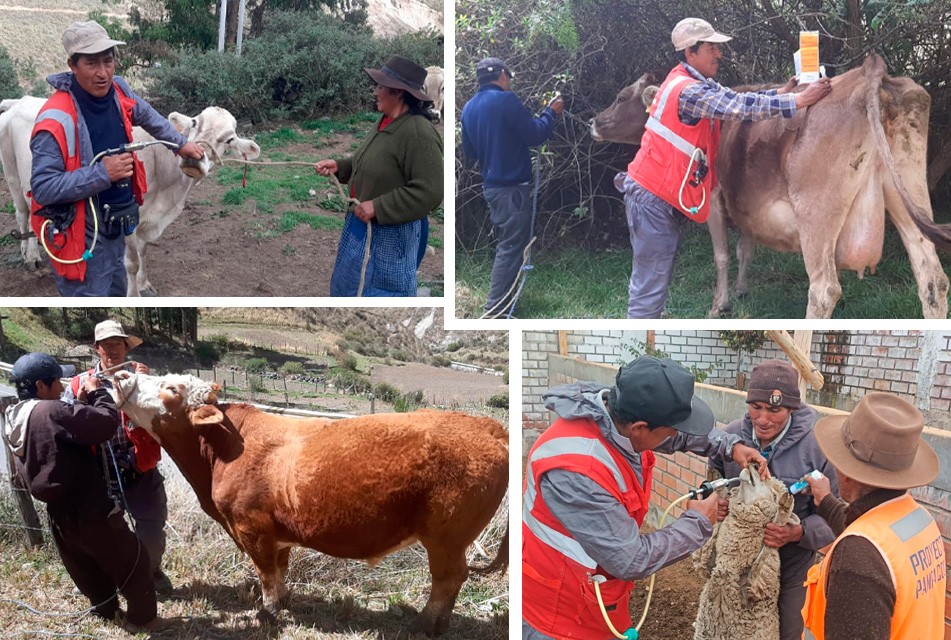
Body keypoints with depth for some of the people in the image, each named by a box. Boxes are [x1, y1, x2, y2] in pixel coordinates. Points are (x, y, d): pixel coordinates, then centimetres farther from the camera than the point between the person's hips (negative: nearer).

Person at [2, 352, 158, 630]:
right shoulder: (50, 412, -25)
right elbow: (107, 423, -25)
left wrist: (82, 402, 8)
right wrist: (97, 393, -9)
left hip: (60, 516, 9)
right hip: (90, 512, -8)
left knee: (88, 569, 30)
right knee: (132, 562, 12)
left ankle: (106, 611, 48)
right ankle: (144, 618, 24)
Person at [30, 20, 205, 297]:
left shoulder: (117, 91, -4)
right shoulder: (56, 120, -28)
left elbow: (147, 116, 20)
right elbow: (43, 188, -28)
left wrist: (181, 143, 28)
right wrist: (102, 173, -31)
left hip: (115, 225, 9)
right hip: (80, 235, -9)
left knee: (115, 292, 27)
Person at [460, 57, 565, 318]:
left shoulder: (469, 107, 9)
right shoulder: (506, 100, -16)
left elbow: (469, 150, 18)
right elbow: (535, 135, -15)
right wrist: (551, 112, 0)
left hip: (491, 186, 9)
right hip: (513, 187, -9)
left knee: (507, 244, 21)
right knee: (512, 248, -4)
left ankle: (500, 304, 27)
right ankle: (495, 311, -5)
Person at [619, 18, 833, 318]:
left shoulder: (698, 83, 13)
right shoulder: (688, 91, -19)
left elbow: (737, 99, 13)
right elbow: (742, 107, -22)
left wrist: (781, 92, 3)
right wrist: (799, 100, -19)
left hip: (664, 195, 10)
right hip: (653, 196, -10)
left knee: (655, 278, 13)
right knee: (650, 284, -7)